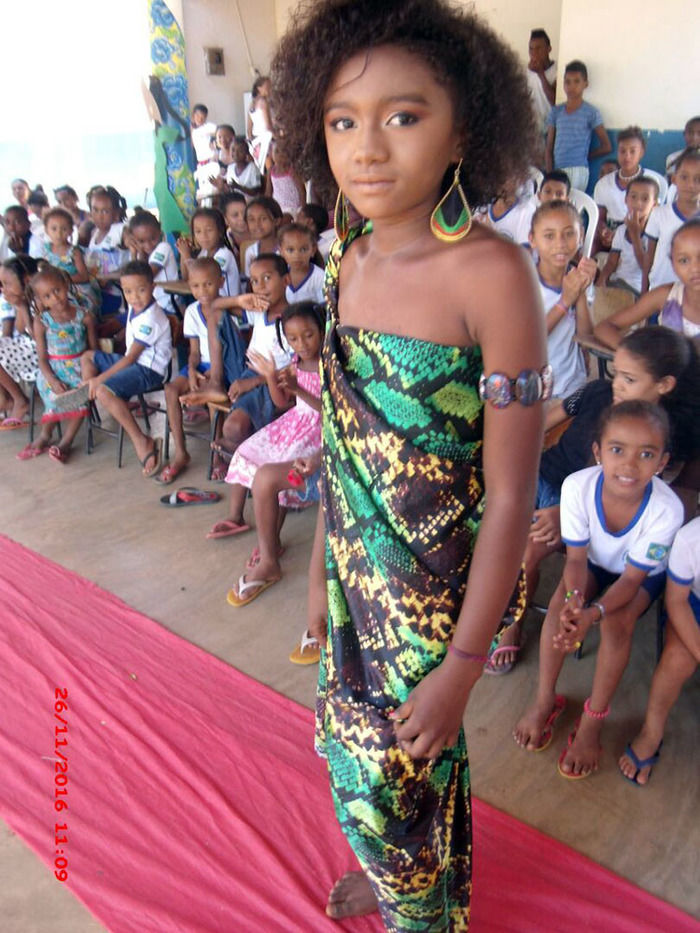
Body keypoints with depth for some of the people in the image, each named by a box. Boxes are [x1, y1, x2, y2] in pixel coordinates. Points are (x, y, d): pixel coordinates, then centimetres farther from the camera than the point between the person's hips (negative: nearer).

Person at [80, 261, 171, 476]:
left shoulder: (149, 320, -22)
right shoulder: (134, 308, 6)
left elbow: (131, 358, -22)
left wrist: (100, 378, -19)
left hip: (149, 369, -11)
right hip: (135, 361, 11)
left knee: (104, 390, -31)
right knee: (88, 357, 20)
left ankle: (141, 442, -29)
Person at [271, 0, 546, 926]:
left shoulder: (490, 272, -21)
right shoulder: (352, 260, -1)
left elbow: (510, 494, -19)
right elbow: (344, 433, 7)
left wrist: (464, 665, -16)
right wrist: (321, 562, 14)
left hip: (436, 583, -6)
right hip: (355, 563, 6)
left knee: (396, 770, 15)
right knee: (358, 746, 24)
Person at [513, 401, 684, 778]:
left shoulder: (667, 509, -35)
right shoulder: (578, 486, -32)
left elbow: (631, 578, -26)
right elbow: (576, 557, -21)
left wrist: (594, 613, -44)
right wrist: (575, 599, -41)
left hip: (644, 575, -1)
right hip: (594, 561, 2)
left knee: (617, 621, -26)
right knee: (560, 603, -24)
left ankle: (593, 722, -8)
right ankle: (544, 700, -6)